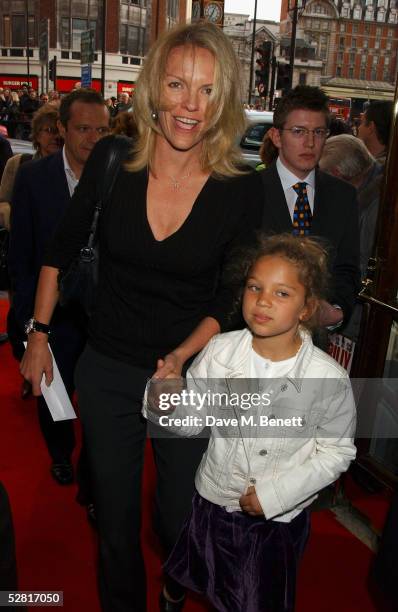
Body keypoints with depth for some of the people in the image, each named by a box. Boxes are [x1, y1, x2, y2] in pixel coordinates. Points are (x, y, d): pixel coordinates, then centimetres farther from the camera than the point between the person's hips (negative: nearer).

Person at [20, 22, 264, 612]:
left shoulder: (242, 188, -14)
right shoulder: (112, 161, -11)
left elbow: (231, 297, -5)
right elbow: (61, 251, 3)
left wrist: (181, 356, -18)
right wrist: (38, 334, 5)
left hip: (190, 372, -1)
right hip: (106, 369, 1)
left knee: (179, 516, 19)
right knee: (114, 515, 20)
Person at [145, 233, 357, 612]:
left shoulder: (328, 378, -22)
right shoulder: (220, 351, -17)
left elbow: (336, 451, -11)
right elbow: (191, 421, -8)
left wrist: (276, 493, -18)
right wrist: (164, 404, -29)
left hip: (279, 517, -2)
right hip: (214, 500, 3)